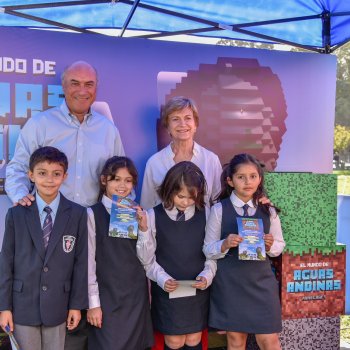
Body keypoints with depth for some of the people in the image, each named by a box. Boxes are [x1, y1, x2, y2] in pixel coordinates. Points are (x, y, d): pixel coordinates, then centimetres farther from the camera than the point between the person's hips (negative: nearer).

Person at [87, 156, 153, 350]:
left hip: (136, 295, 4)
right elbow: (89, 262, -6)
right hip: (107, 296, -3)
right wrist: (93, 303, -6)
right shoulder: (93, 214, -7)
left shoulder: (138, 213, 5)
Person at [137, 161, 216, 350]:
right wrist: (162, 278, -16)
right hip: (167, 290, -1)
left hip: (197, 290, 2)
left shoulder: (205, 214, -2)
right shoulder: (153, 216, -8)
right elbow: (147, 258, -4)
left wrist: (207, 275, -11)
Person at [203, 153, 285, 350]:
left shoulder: (268, 211, 1)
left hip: (261, 281, 1)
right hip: (229, 282, -1)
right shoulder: (219, 210, -5)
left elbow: (280, 245, 10)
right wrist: (224, 244, -22)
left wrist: (270, 245, -12)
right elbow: (208, 250, -2)